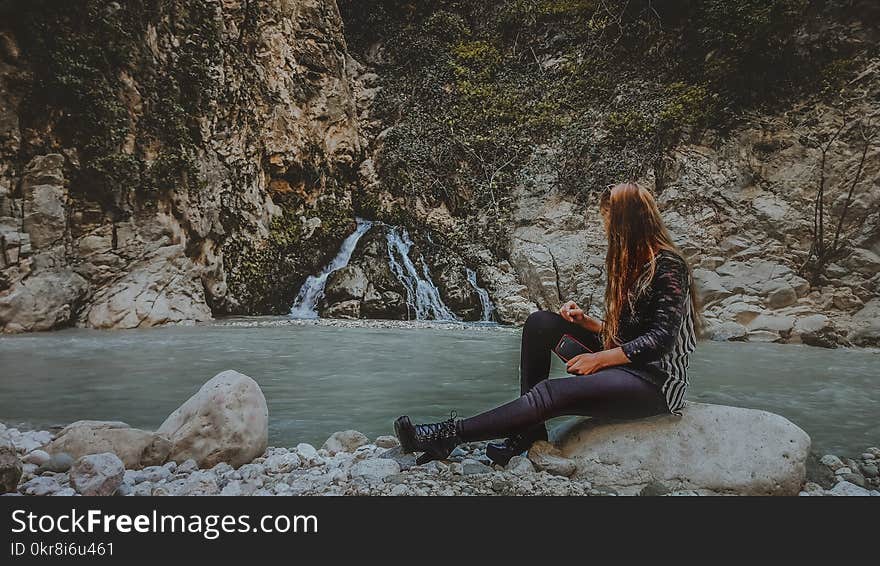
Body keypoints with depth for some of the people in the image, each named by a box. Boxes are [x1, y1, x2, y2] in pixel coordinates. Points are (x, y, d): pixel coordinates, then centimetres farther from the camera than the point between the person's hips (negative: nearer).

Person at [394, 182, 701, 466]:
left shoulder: (667, 265, -13)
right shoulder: (632, 262, 15)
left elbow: (660, 339, -21)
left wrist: (599, 359, -19)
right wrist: (585, 320, 1)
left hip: (655, 383, -9)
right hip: (625, 365, 9)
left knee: (552, 393, -29)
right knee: (540, 322, -5)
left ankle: (449, 434, -20)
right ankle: (529, 427, -10)